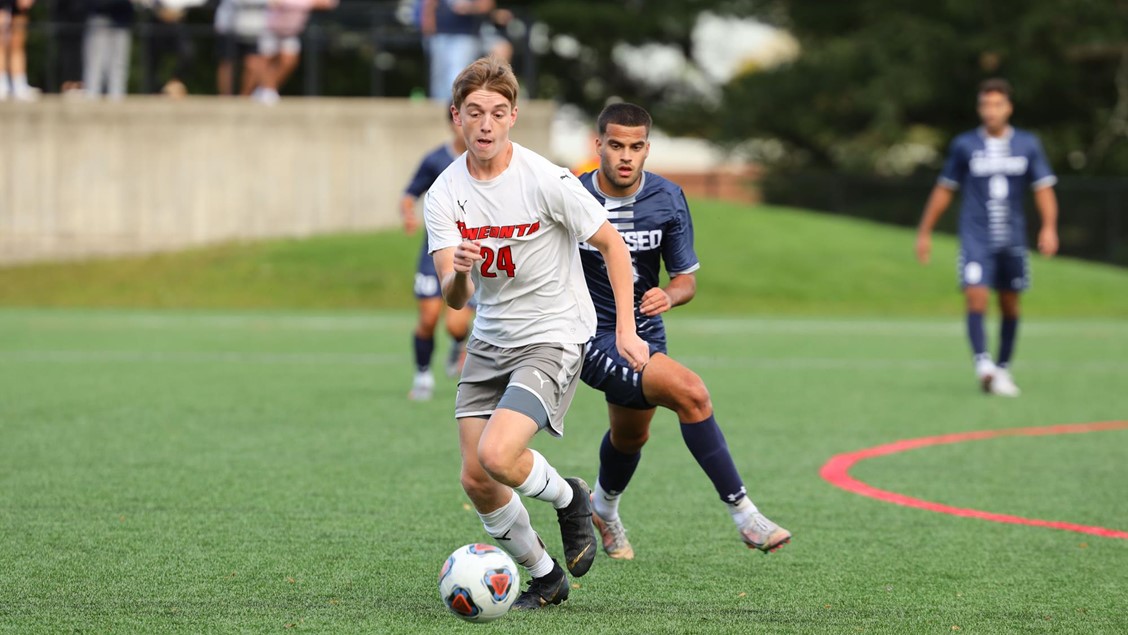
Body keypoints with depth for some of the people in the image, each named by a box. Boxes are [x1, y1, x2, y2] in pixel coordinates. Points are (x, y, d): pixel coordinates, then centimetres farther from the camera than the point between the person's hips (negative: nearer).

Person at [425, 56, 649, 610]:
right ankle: (545, 578, 23)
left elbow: (613, 247, -5)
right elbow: (454, 298, -12)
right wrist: (458, 273, -36)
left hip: (553, 337, -5)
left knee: (497, 455, -24)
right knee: (476, 480, 1)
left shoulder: (546, 180, -17)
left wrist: (625, 330, -11)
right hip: (489, 342, 5)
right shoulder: (443, 195, -5)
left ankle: (569, 498, 8)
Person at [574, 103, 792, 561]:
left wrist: (669, 296, -22)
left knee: (631, 436, 26)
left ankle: (604, 509, 59)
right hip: (594, 339, -6)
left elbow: (687, 279, 0)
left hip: (645, 334, 6)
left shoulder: (667, 200, -5)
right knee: (691, 393, -26)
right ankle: (742, 514, -19)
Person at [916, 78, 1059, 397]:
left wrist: (1049, 228, -12)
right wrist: (925, 232, 11)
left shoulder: (1028, 145, 4)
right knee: (976, 296, -20)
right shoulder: (964, 145, 2)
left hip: (1012, 239, 2)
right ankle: (983, 366, -28)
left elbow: (1044, 188, 4)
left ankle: (1003, 368, 23)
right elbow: (944, 190, 10)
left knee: (1010, 306, 8)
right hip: (976, 237, -2)